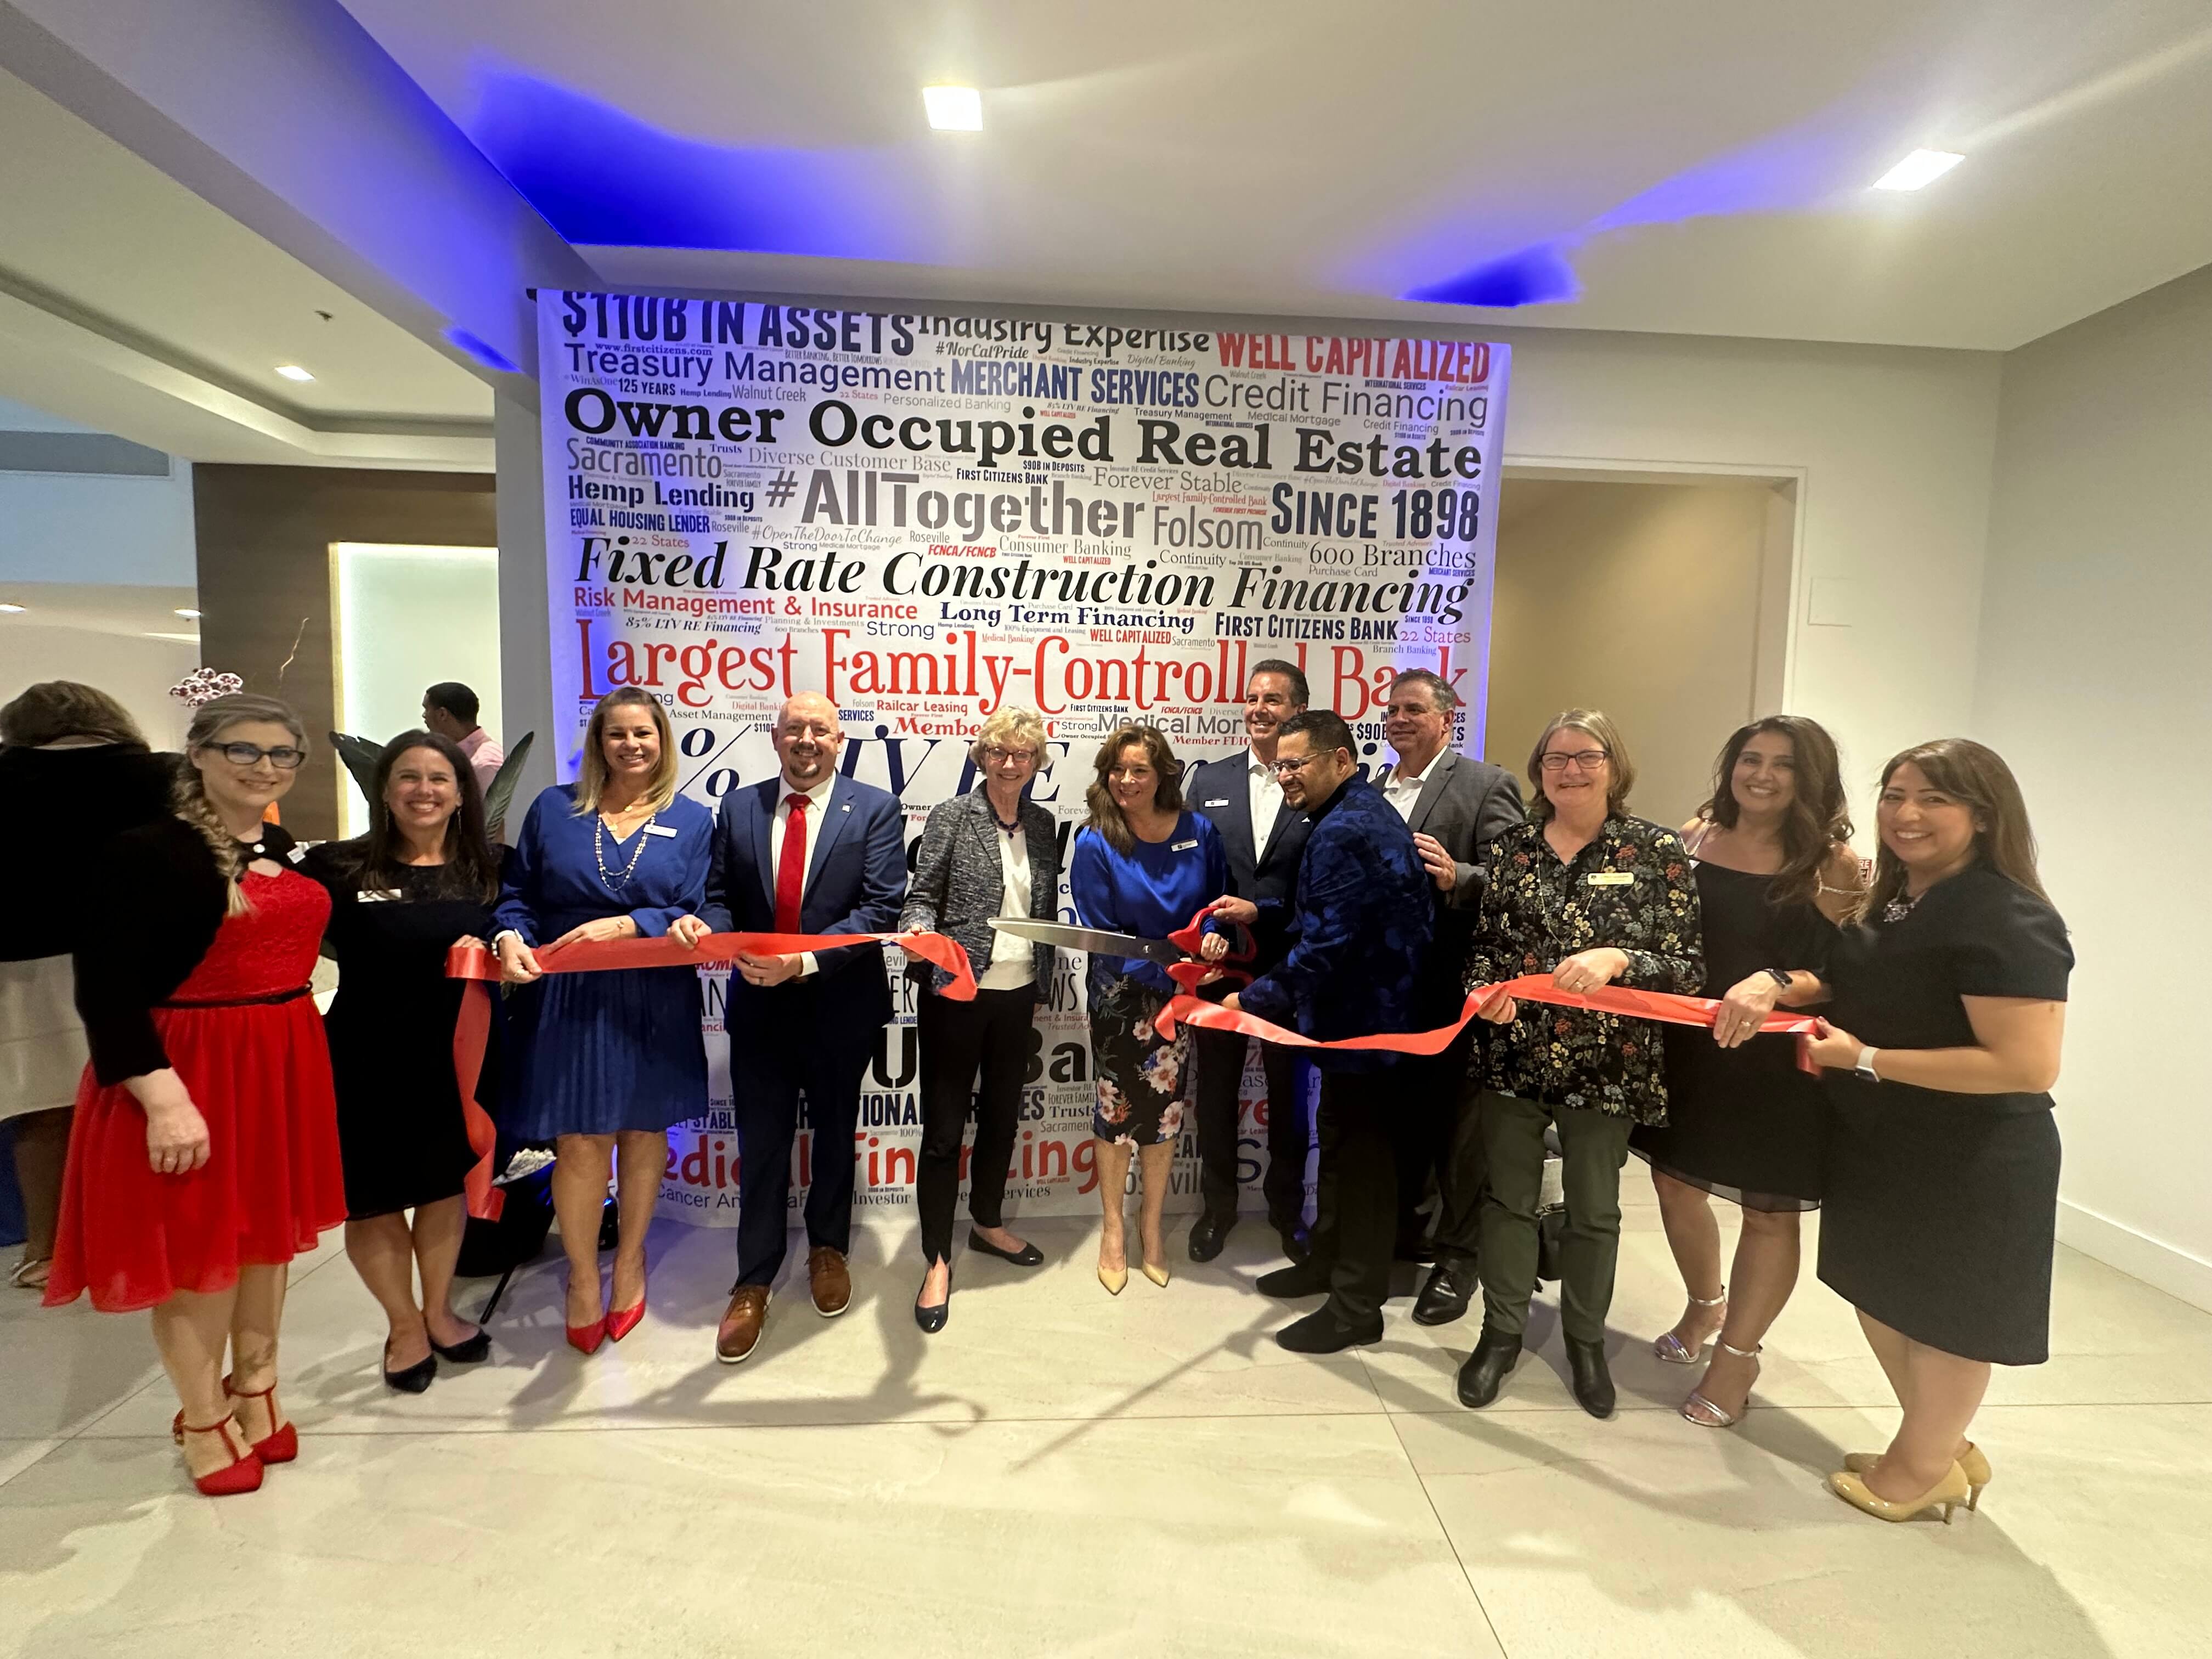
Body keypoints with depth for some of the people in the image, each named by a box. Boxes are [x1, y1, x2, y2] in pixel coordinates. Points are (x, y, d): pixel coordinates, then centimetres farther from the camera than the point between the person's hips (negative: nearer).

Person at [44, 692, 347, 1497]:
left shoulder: (289, 851, 7)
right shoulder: (148, 852, -14)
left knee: (268, 1235, 17)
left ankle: (256, 1393, 36)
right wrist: (164, 1097, -23)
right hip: (190, 1070, -6)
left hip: (286, 1065, 6)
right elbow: (105, 992, -18)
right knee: (200, 1248, 7)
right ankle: (203, 1420, 29)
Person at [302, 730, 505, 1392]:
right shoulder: (338, 867, -10)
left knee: (445, 1183, 16)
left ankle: (439, 1312, 38)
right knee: (374, 1195, 11)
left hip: (457, 1054, 2)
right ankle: (404, 1325, 34)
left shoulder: (485, 870, -1)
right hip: (368, 1058, -2)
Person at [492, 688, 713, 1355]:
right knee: (579, 1142, 3)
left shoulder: (691, 820, 2)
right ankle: (582, 1278, 25)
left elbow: (693, 916, -5)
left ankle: (630, 1262, 34)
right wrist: (510, 938, -14)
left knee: (643, 1133, 13)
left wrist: (625, 925, -19)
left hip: (655, 1004, 0)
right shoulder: (554, 808, 5)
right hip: (568, 999, 0)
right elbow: (517, 893, 6)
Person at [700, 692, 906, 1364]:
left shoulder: (876, 809, -7)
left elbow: (882, 907, -15)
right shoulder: (739, 806, 3)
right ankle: (753, 1281, 26)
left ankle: (828, 1249, 41)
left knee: (834, 1132, 18)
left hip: (840, 1002, -1)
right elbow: (718, 897, 4)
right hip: (759, 1003, 1)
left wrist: (806, 960, -25)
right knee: (761, 1143, 8)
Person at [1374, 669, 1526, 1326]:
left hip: (1451, 988, -6)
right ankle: (1399, 1230, 37)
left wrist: (1455, 877, -32)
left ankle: (1458, 1256, 23)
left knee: (1455, 1125, 7)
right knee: (1395, 1117, 18)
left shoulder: (1487, 784, -7)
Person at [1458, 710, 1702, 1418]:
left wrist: (1618, 960, -24)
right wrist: (1485, 989, -11)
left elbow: (1689, 964, -7)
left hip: (1606, 1062, -1)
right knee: (1509, 1196, 13)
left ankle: (1585, 1340, 38)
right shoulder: (1509, 847, 2)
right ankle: (1501, 1332, 33)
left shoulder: (1658, 851, -4)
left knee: (1594, 1209, 15)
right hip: (1512, 1051, 2)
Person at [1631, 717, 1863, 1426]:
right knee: (1673, 1178, 16)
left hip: (1777, 1059, -4)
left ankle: (1737, 1354, 32)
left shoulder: (1833, 864, -10)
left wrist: (1774, 985, -32)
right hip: (1688, 1044, 4)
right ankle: (1705, 1305, 46)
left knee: (1768, 1209, 10)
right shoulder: (1694, 836, 1)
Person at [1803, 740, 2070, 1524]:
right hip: (1883, 1147, 9)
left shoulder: (2007, 921, -23)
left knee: (1942, 1315, 12)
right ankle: (1946, 1448, 43)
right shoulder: (1895, 899, 5)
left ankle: (1924, 1469, 35)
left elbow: (2028, 1066, -28)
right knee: (1880, 1295, 21)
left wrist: (1865, 1059, -26)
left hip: (1969, 1164, -9)